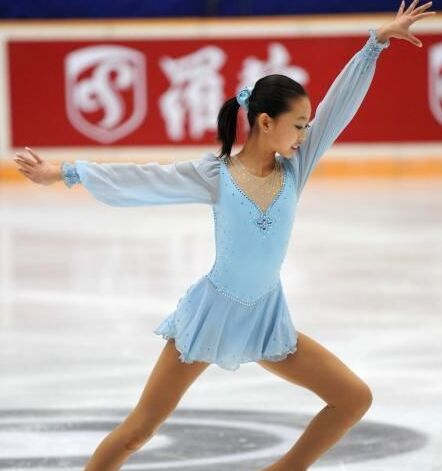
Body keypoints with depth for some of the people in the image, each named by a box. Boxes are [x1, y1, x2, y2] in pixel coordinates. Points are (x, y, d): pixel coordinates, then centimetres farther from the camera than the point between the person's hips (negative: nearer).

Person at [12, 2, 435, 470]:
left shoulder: (295, 168, -5)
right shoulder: (214, 175, -13)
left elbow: (339, 106, -9)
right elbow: (142, 181, -10)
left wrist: (377, 41, -13)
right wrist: (66, 172, -12)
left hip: (265, 317, 4)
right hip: (211, 312, -4)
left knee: (355, 398, 0)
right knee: (138, 431, -1)